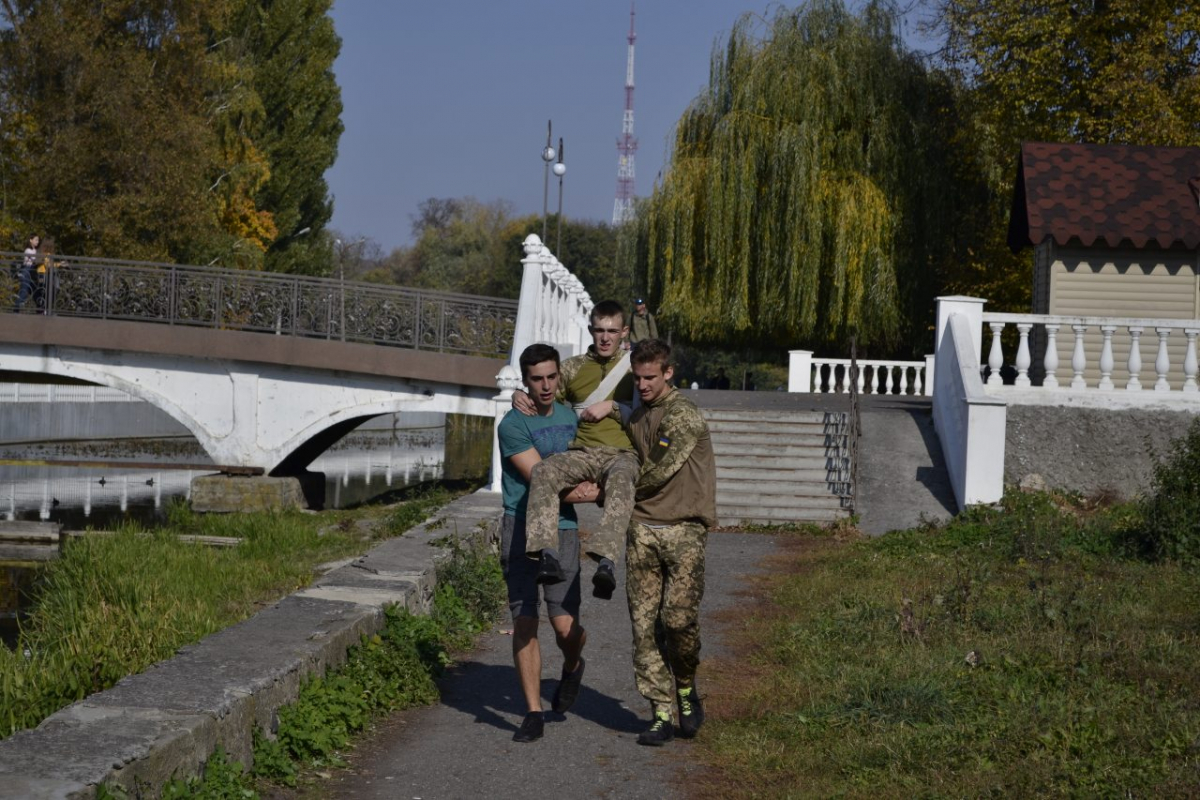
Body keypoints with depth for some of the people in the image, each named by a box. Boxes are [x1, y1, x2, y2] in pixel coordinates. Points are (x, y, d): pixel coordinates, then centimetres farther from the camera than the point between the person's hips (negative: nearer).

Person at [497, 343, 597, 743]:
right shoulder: (513, 425, -7)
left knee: (566, 627, -6)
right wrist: (585, 493, 2)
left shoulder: (570, 417, 12)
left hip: (563, 530, 3)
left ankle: (572, 667, 29)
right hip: (521, 529, -3)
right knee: (524, 624, -3)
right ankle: (533, 713, 8)